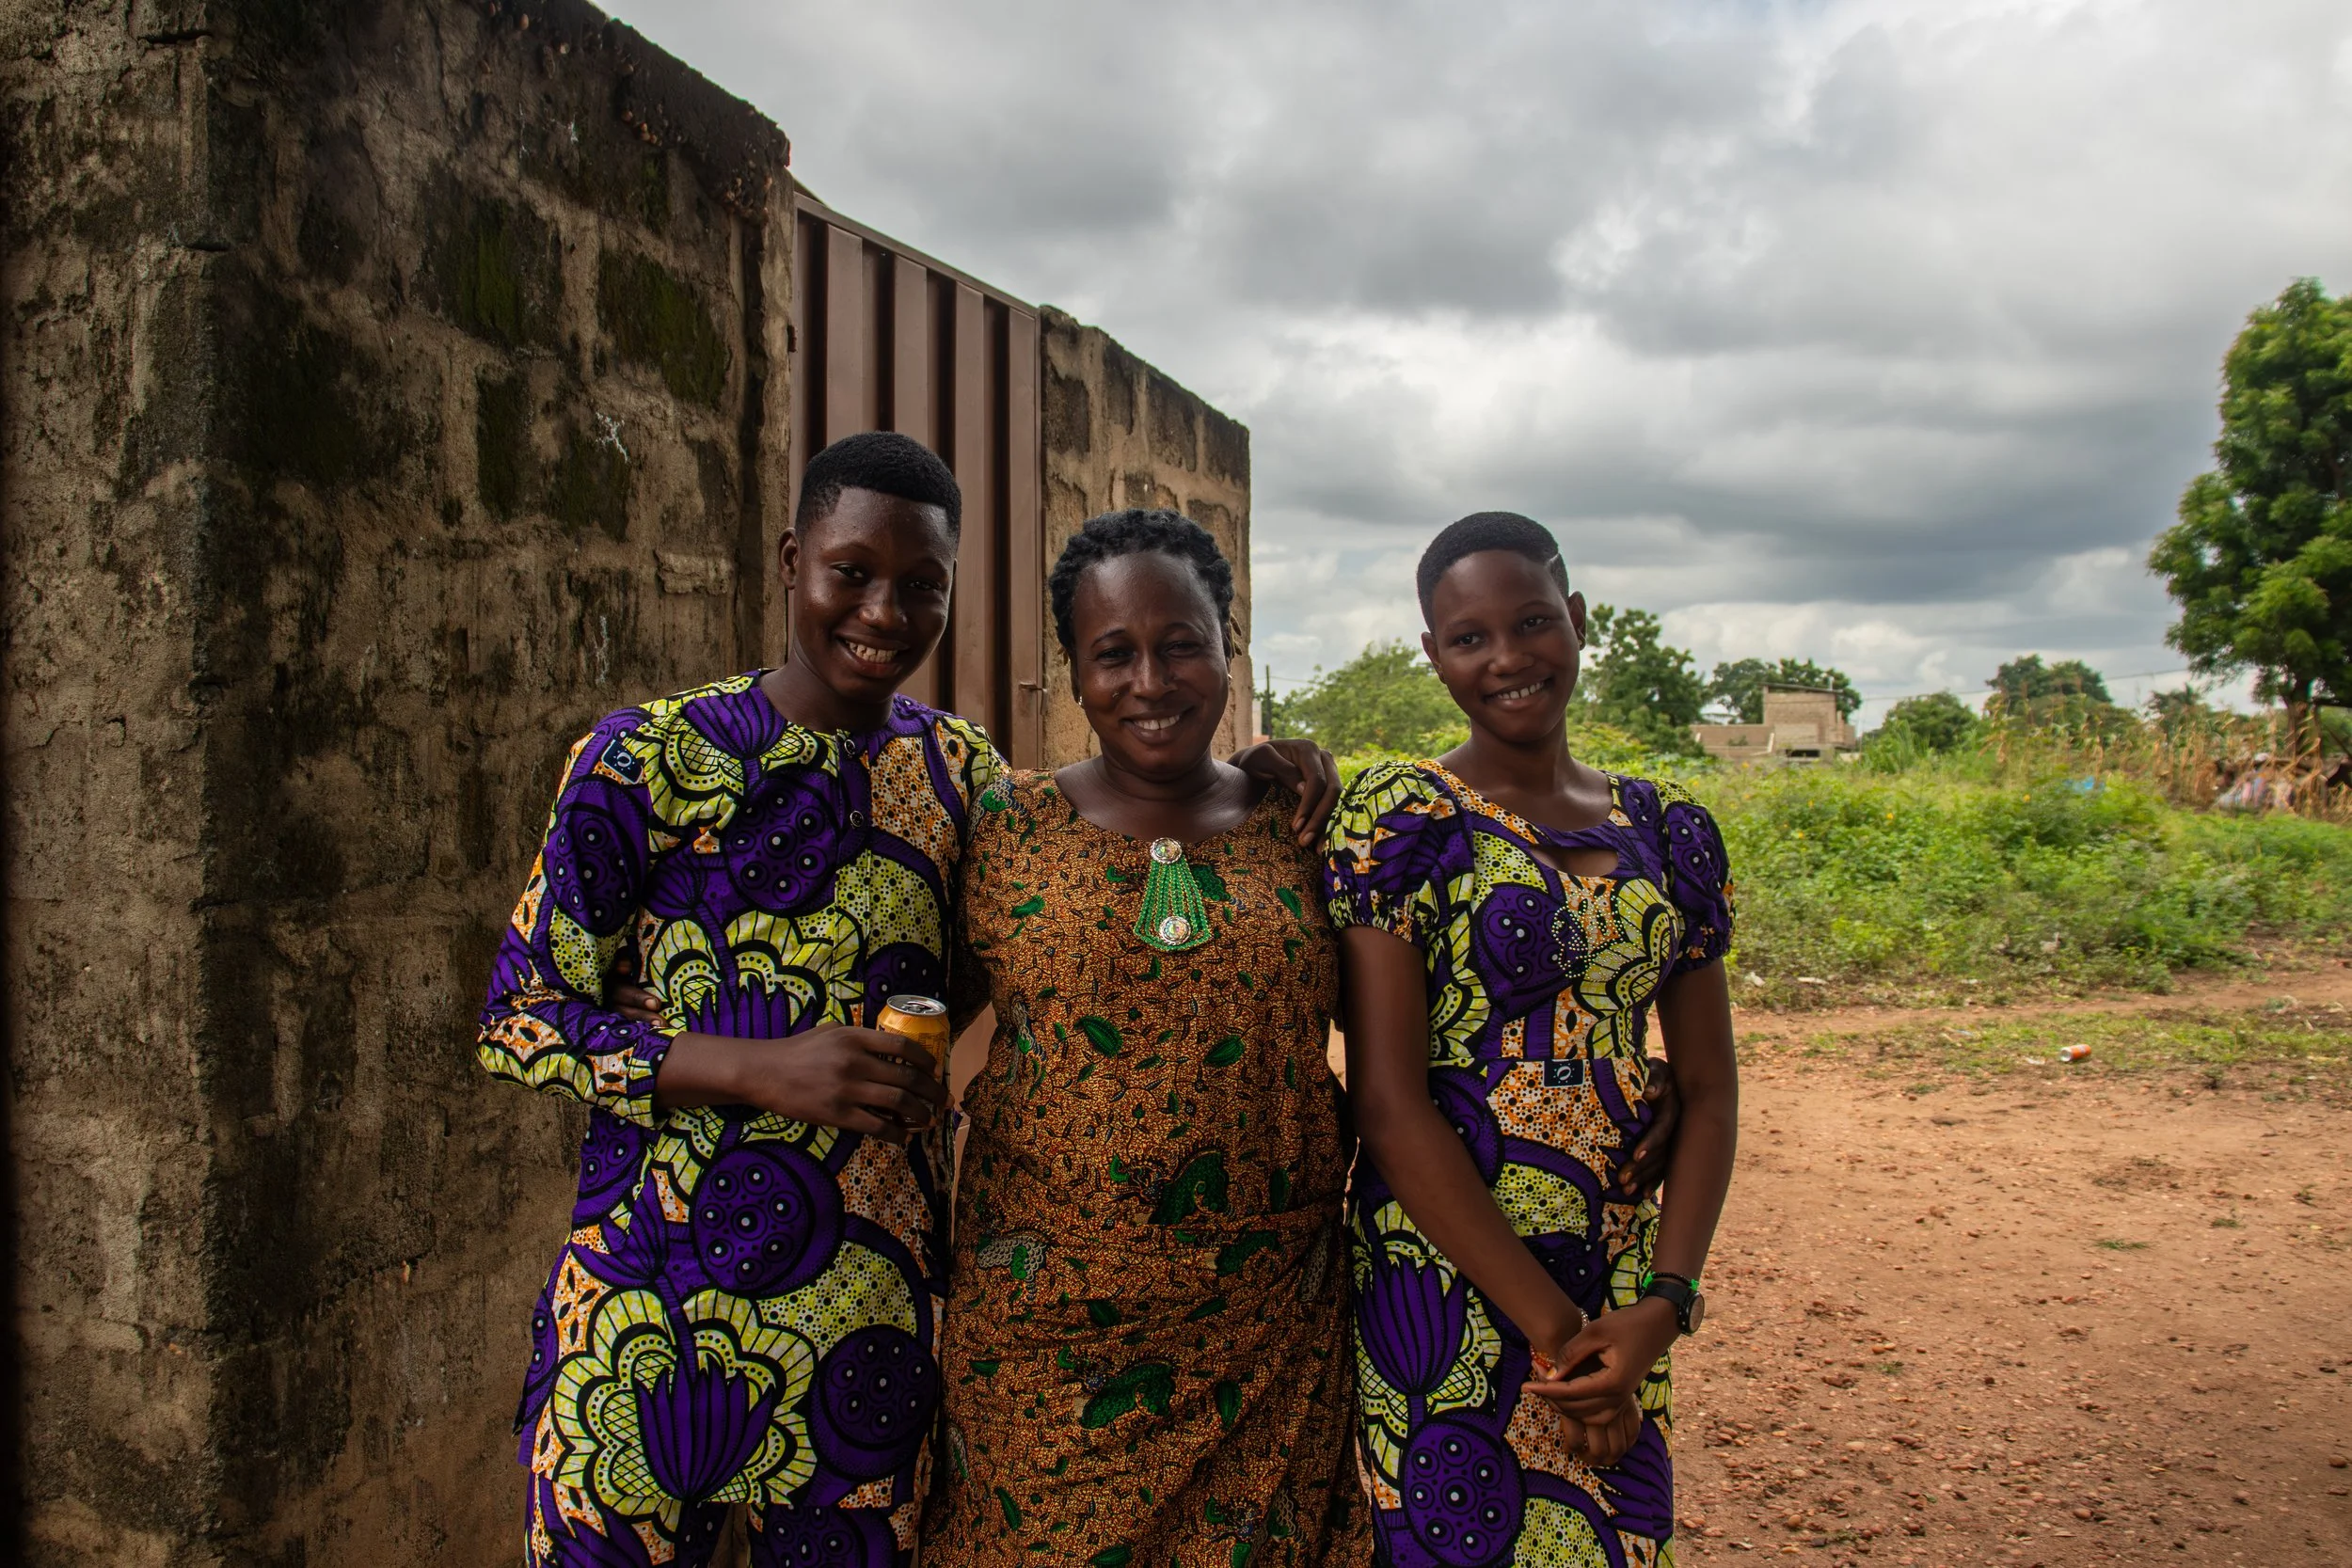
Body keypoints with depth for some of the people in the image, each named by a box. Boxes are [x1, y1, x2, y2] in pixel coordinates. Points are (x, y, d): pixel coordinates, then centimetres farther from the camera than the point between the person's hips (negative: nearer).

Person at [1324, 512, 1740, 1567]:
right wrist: (1551, 1327, -14)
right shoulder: (1399, 816, -9)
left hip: (1624, 1294, 5)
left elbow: (1709, 1090, 7)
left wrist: (1664, 1303, -6)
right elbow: (1389, 1104, -15)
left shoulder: (1669, 832, 6)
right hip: (1444, 1277, -4)